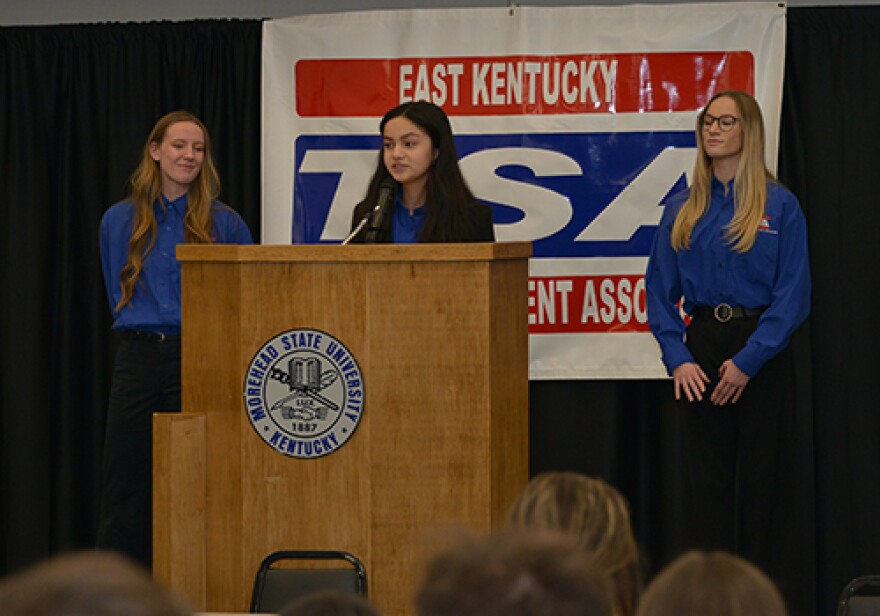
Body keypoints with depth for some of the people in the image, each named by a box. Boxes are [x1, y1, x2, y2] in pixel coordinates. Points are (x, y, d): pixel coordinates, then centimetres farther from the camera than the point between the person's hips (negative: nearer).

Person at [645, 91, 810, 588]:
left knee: (762, 480, 0)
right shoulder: (683, 210, 8)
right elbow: (661, 290, 7)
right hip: (701, 352, 3)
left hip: (762, 355, -3)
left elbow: (794, 294, -7)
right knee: (707, 479, 4)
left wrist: (748, 360, -14)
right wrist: (678, 357, -7)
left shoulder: (780, 206, -3)